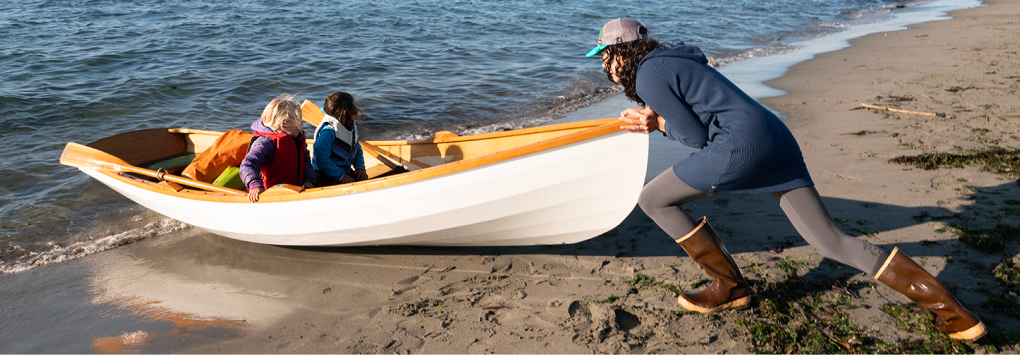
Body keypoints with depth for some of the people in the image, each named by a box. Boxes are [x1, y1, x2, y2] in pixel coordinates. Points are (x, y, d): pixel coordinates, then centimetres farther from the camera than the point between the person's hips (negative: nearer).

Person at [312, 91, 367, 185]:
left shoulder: (352, 127, 9)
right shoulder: (328, 131, -21)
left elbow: (357, 150, 20)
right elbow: (322, 160, -26)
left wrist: (360, 167, 1)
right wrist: (340, 176, -25)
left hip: (345, 173, 9)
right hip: (325, 177, -8)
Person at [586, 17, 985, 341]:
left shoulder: (648, 76, -4)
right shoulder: (672, 61, 26)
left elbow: (697, 137, -5)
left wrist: (659, 123, 11)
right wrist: (657, 121, 15)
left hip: (742, 145, -10)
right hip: (775, 137, 10)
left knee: (653, 199, 6)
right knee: (830, 241, 10)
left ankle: (729, 287, 12)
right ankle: (946, 306, 8)